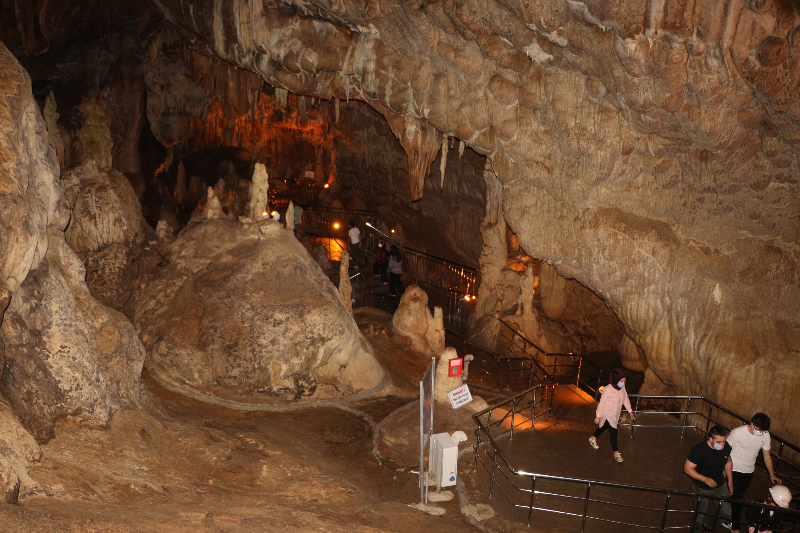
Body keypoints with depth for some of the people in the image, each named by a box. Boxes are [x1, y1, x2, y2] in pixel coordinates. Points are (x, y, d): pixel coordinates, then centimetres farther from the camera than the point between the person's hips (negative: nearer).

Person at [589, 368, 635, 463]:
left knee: (604, 427, 27)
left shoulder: (622, 388, -7)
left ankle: (593, 438, 51)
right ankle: (616, 453, 14)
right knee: (613, 433, -3)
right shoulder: (608, 389, -28)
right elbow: (601, 403, -20)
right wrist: (598, 416, -15)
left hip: (615, 414, 8)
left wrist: (630, 411, 12)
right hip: (608, 415, -8)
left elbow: (626, 399, 8)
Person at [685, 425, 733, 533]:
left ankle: (709, 524, 39)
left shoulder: (726, 447, -14)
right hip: (702, 489, -4)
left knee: (727, 513, 10)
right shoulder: (699, 450, -30)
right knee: (700, 515, 15)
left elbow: (728, 462, 7)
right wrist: (705, 479, -31)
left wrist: (730, 481, 11)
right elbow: (687, 468, -23)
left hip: (721, 486, 4)